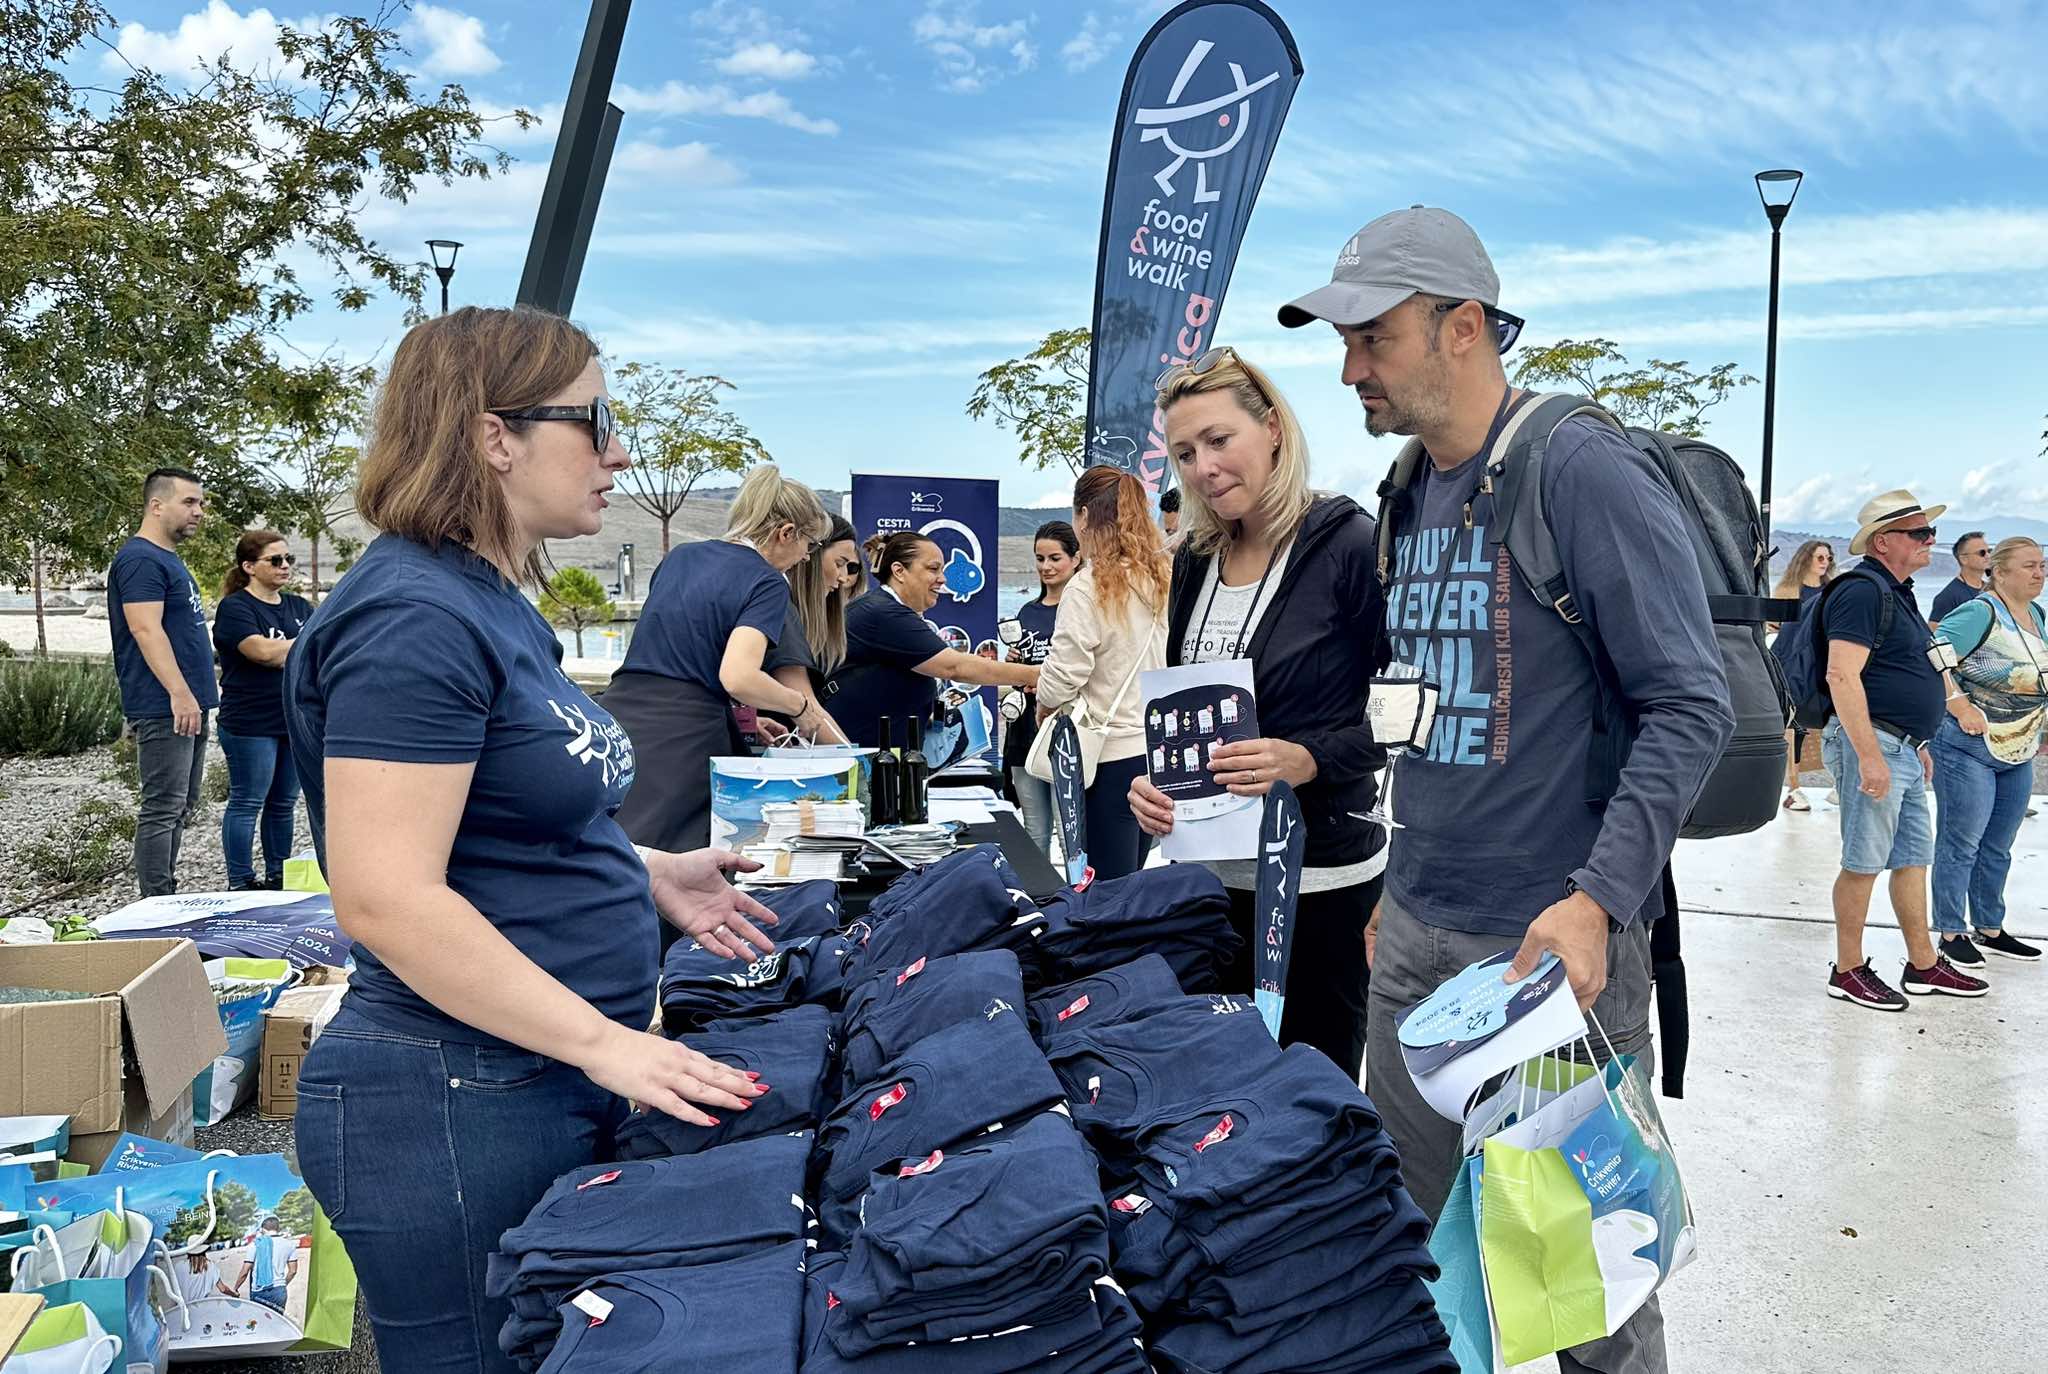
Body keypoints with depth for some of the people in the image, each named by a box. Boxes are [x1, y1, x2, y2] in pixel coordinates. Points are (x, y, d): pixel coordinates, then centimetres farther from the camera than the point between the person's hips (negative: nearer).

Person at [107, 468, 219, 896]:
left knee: (180, 809, 14)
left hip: (187, 706, 11)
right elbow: (146, 628, -22)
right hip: (163, 709, -11)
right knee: (163, 809, -8)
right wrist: (179, 692, -29)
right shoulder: (140, 559, -12)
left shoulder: (168, 559, 20)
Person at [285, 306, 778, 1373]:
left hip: (549, 1086, 10)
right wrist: (606, 1041, -24)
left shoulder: (493, 604, 11)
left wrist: (650, 873, 9)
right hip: (454, 1109, -9)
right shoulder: (415, 619, -20)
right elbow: (385, 897, -26)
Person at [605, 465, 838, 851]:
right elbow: (738, 677, -19)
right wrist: (802, 706, -1)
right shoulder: (767, 584, -4)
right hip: (681, 740, -7)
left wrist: (744, 718, 30)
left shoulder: (679, 556, 19)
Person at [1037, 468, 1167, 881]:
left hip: (1112, 755, -7)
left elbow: (1061, 680, -14)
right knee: (1131, 883, 18)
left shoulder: (1089, 587, -14)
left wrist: (1044, 707, 7)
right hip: (1159, 750, 7)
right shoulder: (1163, 579, 5)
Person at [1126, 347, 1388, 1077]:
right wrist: (1152, 779, -2)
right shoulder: (1196, 560, 9)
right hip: (1211, 870, 6)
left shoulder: (1347, 543, -11)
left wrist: (1305, 760, -26)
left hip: (1318, 873, -6)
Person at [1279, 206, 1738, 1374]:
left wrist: (1598, 898, -25)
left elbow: (1692, 708, -16)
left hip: (1556, 940, -7)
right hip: (1415, 934, 7)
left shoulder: (1584, 470, -13)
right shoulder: (1413, 497, 10)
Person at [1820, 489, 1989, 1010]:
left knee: (1913, 858, 15)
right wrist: (1869, 756, -27)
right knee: (1864, 863, -3)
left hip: (1902, 749, 10)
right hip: (1871, 742, -10)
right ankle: (1848, 971, 7)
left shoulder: (1897, 592, 18)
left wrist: (1917, 745, 25)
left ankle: (1923, 965, 25)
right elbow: (1842, 675, -24)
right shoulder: (1862, 590, -15)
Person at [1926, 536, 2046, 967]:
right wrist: (1962, 708, -27)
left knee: (1997, 849, 15)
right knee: (1960, 845, -1)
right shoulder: (1979, 613, -14)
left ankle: (1990, 929, 26)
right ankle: (1952, 933, 7)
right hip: (1968, 748, -8)